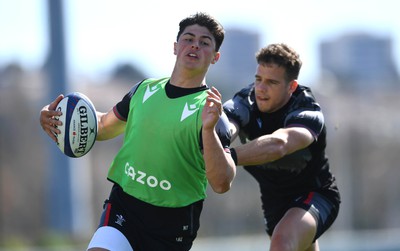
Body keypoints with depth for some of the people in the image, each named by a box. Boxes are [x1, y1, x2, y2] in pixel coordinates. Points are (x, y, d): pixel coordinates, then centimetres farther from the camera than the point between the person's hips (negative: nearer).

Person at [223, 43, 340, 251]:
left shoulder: (307, 111, -28)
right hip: (273, 201, 7)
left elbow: (279, 143, -52)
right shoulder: (246, 100, -14)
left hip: (314, 196, -6)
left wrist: (228, 156, -67)